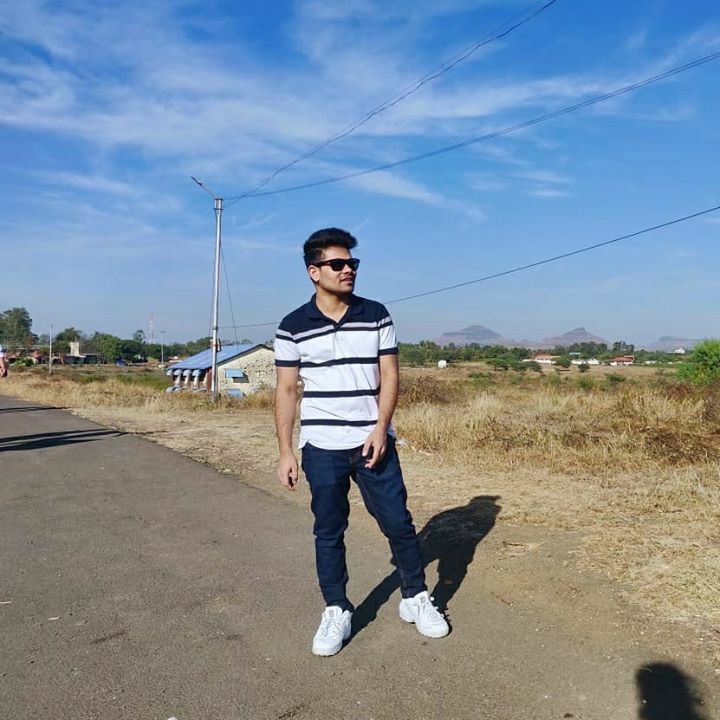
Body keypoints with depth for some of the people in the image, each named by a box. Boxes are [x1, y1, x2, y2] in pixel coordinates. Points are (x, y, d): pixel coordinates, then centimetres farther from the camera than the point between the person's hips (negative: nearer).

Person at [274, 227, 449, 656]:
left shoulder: (376, 316, 1)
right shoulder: (293, 327, -2)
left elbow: (389, 376, 0)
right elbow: (287, 391, 1)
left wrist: (380, 429, -12)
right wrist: (285, 452, -2)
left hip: (375, 443, 1)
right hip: (322, 448, 0)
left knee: (399, 523, 6)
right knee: (328, 532, 8)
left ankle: (416, 598, 26)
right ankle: (337, 611, 23)